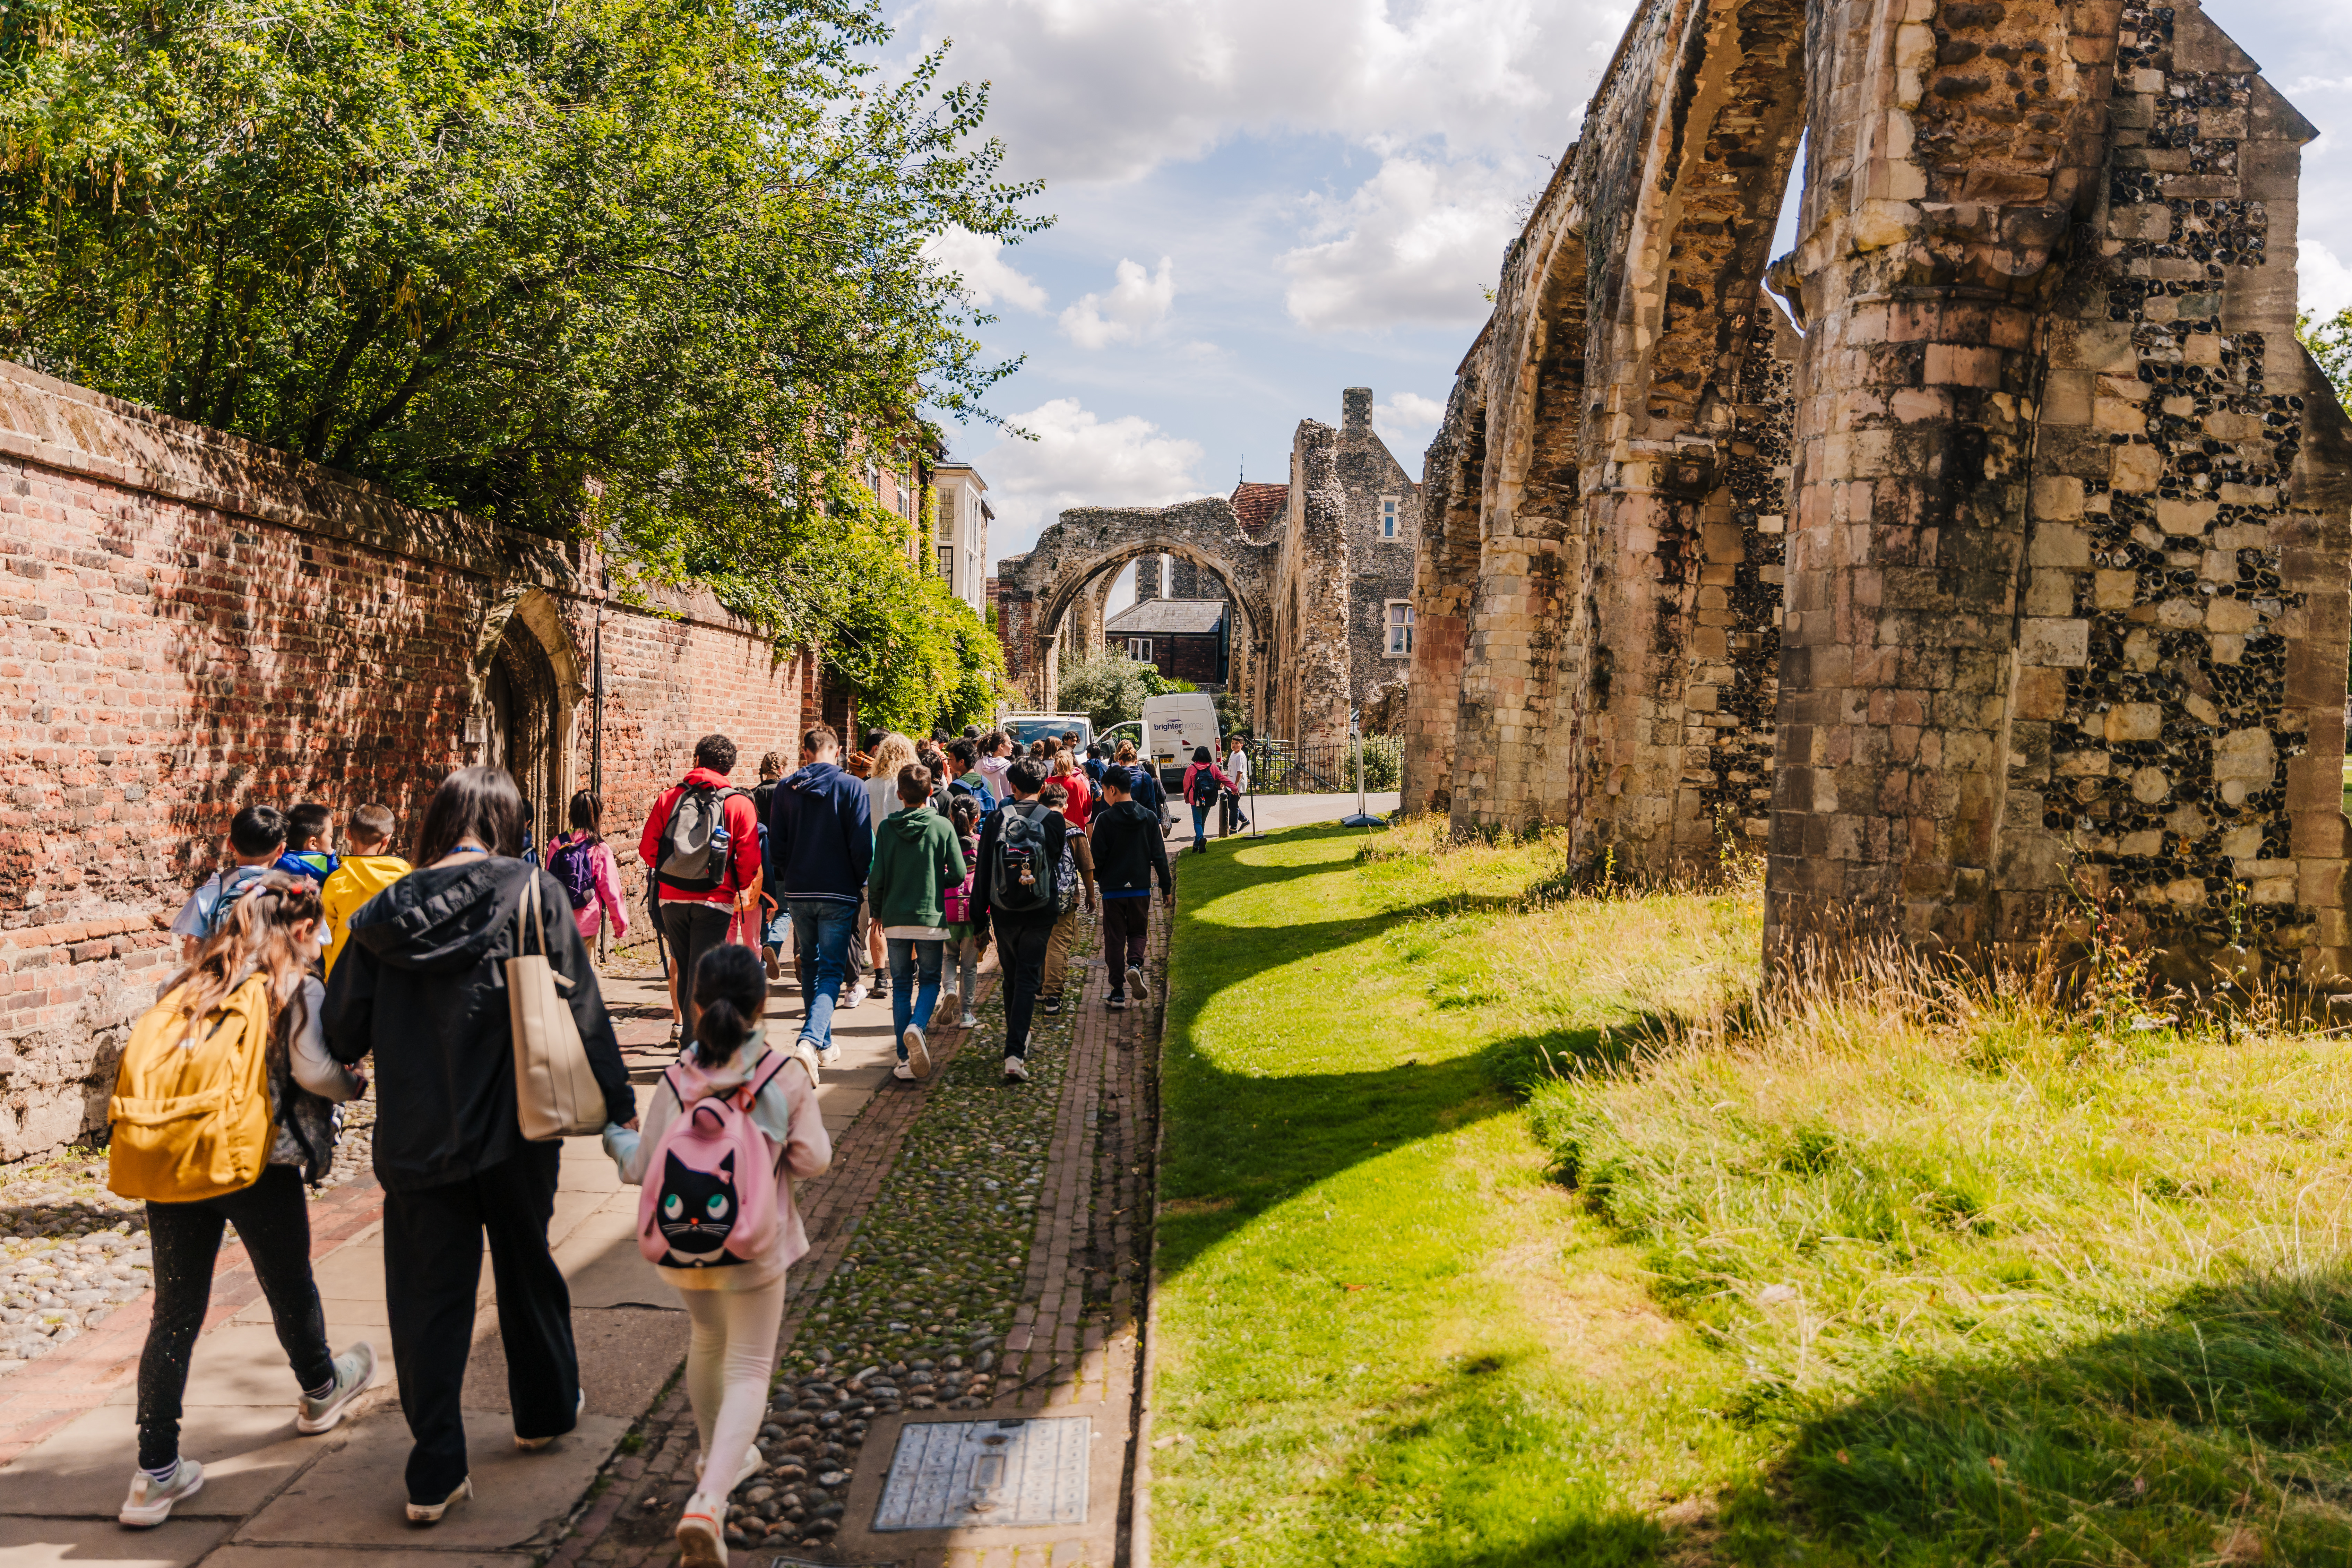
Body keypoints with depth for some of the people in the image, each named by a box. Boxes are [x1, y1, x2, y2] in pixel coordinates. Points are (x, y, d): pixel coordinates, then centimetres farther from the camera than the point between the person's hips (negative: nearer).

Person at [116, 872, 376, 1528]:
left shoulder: (185, 987, 13)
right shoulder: (298, 991, -3)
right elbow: (313, 1070, -15)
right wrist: (355, 1083, 4)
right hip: (260, 1166, -4)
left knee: (175, 1312, 8)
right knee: (290, 1288, 19)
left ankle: (156, 1473, 7)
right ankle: (320, 1390, 44)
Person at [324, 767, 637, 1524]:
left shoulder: (386, 914, 0)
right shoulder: (531, 892, -8)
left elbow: (342, 1036, 4)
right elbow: (581, 1006, -8)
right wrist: (618, 1104, -2)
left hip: (416, 1141, 1)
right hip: (514, 1126, -1)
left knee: (428, 1298, 9)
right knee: (527, 1268, 19)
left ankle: (435, 1475, 11)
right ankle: (546, 1410, 37)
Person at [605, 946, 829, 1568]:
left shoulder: (676, 1083, -12)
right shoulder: (788, 1078, -15)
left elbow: (645, 1169, -5)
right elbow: (812, 1160, -10)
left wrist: (619, 1140, 16)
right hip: (753, 1248, -3)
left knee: (706, 1341, 28)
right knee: (748, 1370, 4)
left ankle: (719, 1458, 46)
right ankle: (708, 1500, -16)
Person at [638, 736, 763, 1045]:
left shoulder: (670, 797, 6)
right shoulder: (739, 803, -1)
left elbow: (647, 849, 3)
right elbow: (750, 860, -6)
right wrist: (742, 889, 14)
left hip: (672, 899, 3)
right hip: (715, 901, -3)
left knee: (685, 971, 16)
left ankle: (686, 1027, 26)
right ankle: (693, 1043, -9)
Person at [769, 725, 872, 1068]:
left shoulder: (786, 789, 1)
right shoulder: (851, 787, -9)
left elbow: (776, 843, 3)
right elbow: (863, 845, -10)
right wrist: (859, 884, 5)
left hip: (798, 893, 4)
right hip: (839, 893, -3)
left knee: (812, 966, 17)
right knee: (831, 970, 0)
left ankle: (824, 1044, 24)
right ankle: (812, 1038, -20)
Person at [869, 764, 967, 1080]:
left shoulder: (887, 827, -3)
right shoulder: (943, 826, -6)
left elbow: (877, 876, -3)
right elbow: (958, 874, -7)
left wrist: (876, 911, 12)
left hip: (895, 918, 1)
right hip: (931, 916, -1)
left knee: (901, 985, 10)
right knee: (930, 980, 14)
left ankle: (906, 1058, 7)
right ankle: (917, 1026, -16)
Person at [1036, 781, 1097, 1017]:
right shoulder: (1074, 831, -6)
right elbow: (1087, 868, -2)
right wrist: (1090, 896, 10)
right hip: (1065, 899, -3)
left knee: (1039, 943, 20)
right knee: (1059, 946, 2)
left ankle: (1040, 990, 31)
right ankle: (1052, 997, -2)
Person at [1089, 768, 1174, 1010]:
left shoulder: (1104, 819, -10)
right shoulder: (1149, 818, 0)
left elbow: (1098, 857, -8)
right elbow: (1159, 856, 2)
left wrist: (1096, 881, 10)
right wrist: (1167, 887, 9)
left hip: (1113, 889, -2)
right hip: (1141, 889, 2)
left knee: (1115, 938, 7)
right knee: (1138, 933, 17)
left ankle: (1118, 992, 5)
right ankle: (1135, 965, -13)